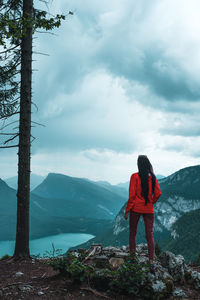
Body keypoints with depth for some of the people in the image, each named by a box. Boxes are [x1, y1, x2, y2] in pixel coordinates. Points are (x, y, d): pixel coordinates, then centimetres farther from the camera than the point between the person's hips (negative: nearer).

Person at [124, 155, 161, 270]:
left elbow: (132, 195, -12)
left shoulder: (135, 176, -11)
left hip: (136, 209, -2)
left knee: (133, 233, 14)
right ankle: (152, 261, 3)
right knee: (150, 235, 7)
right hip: (149, 210, 3)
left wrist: (127, 210, -6)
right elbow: (158, 193, 0)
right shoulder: (153, 177, -1)